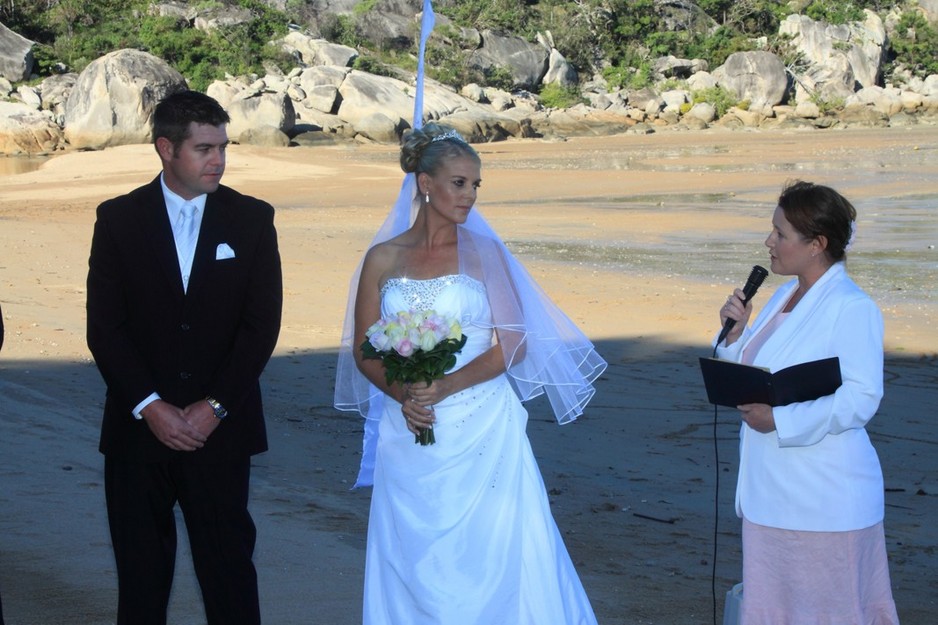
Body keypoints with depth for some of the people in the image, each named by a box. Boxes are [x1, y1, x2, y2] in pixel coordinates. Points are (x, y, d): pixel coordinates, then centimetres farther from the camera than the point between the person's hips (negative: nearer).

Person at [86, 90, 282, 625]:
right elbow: (105, 326, -2)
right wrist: (149, 406, -11)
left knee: (228, 561, 0)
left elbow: (262, 323, -2)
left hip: (221, 427, -1)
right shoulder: (119, 219, 2)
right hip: (139, 424, 1)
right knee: (141, 566, 7)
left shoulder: (252, 219, 3)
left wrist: (215, 407, -10)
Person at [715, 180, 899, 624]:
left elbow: (861, 399, -22)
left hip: (823, 500, -9)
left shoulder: (851, 309, -16)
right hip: (771, 488, 9)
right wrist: (736, 334, -3)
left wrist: (779, 420, -25)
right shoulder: (784, 296, 12)